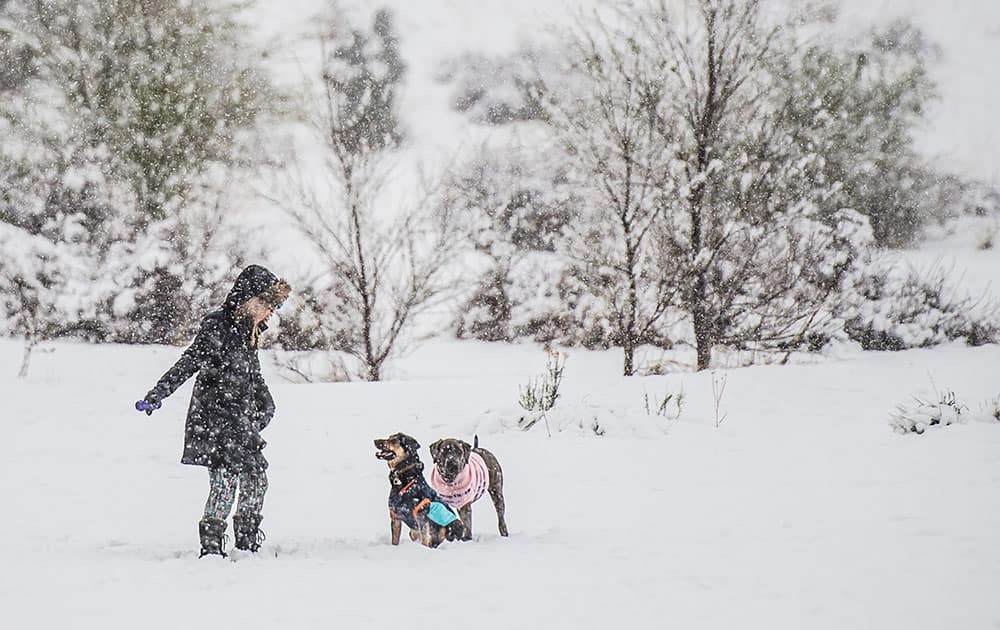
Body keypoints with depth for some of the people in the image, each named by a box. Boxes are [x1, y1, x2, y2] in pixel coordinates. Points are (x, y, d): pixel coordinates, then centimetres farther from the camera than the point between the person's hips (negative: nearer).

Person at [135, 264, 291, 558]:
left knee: (256, 476, 8)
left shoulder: (249, 330, 14)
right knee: (226, 478, -16)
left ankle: (248, 542, 22)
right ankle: (211, 543, -11)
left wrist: (265, 405, 35)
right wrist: (157, 395, -26)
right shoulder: (217, 326, -12)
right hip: (214, 416, -9)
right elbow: (189, 363, -19)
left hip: (240, 420, 9)